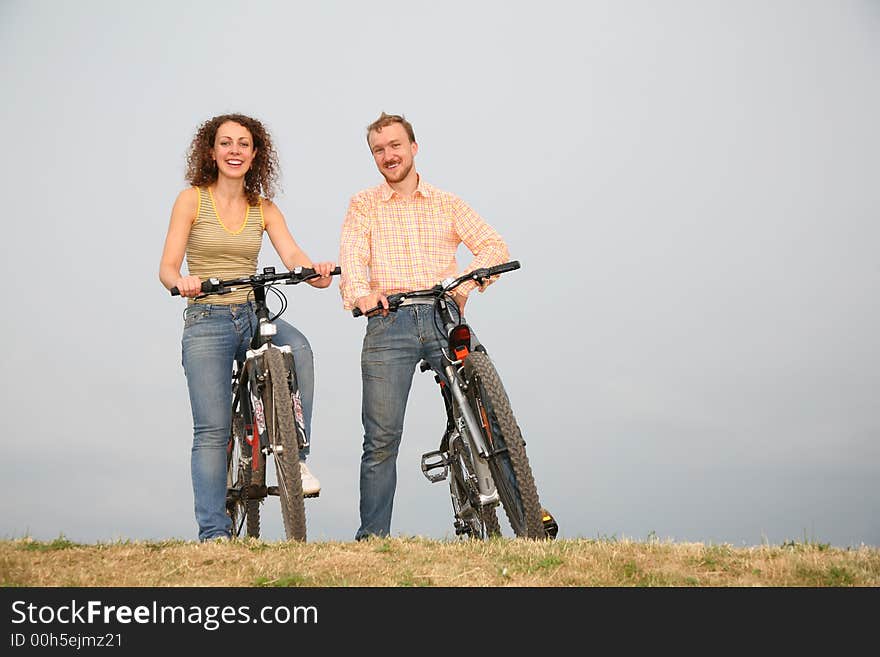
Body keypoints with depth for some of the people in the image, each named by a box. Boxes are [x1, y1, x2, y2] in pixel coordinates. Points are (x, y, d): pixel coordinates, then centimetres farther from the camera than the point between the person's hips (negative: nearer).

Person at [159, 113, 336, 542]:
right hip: (205, 321, -3)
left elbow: (292, 256, -3)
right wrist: (181, 282, -30)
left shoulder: (264, 209, 11)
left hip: (252, 316, 3)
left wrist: (314, 271, -26)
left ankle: (296, 457, -20)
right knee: (212, 428, -12)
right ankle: (213, 532, -8)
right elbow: (167, 267, -6)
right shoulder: (192, 200, 2)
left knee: (298, 348, -31)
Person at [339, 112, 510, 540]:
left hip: (445, 316, 1)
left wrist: (465, 283, -11)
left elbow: (494, 246, 9)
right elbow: (352, 258, 0)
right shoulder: (362, 206, 15)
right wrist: (360, 293, -23)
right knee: (382, 438, -4)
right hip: (387, 323, -1)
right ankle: (371, 536, 4)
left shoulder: (447, 204, 17)